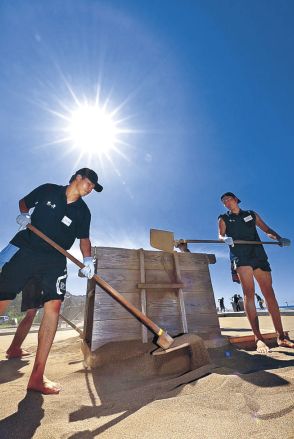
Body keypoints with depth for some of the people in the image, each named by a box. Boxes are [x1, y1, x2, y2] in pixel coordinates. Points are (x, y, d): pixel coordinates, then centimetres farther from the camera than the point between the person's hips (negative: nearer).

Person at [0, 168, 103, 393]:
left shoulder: (83, 211, 6)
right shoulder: (48, 190, 5)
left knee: (54, 306, -14)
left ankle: (37, 377, -4)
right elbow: (24, 202, 18)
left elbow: (84, 238, 9)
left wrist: (87, 259, -8)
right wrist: (23, 214, -4)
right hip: (25, 249, 0)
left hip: (54, 260, 1)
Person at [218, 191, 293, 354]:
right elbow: (220, 235, 0)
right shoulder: (224, 218, 13)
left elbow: (267, 230, 16)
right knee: (249, 293, -12)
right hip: (240, 256, -3)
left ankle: (281, 337, 6)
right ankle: (258, 338, -12)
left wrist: (279, 238, -4)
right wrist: (225, 239, -24)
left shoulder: (251, 214, 20)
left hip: (259, 255, 3)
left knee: (269, 293, -1)